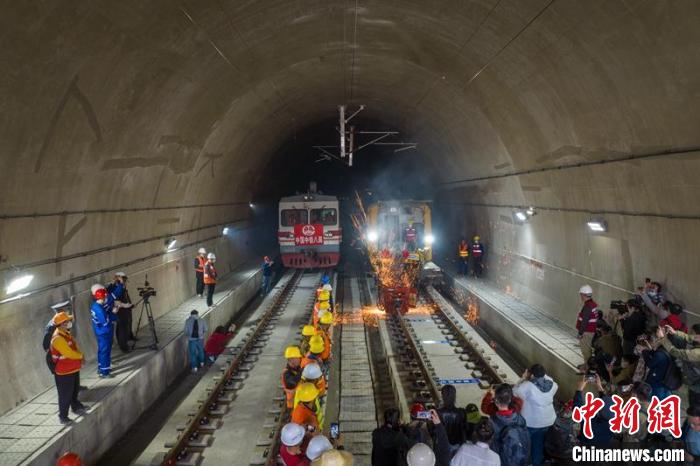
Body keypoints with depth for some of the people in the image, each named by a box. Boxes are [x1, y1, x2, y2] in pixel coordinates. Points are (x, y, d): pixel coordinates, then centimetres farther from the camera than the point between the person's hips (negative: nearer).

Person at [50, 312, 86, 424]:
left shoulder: (66, 334, 4)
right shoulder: (58, 339, -27)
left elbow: (75, 347, 13)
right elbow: (70, 353, -28)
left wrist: (79, 356, -3)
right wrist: (81, 355, -10)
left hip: (74, 369, 9)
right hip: (64, 372, -9)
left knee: (75, 391, 25)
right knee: (65, 395, 2)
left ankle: (76, 407, 43)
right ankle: (63, 416, 15)